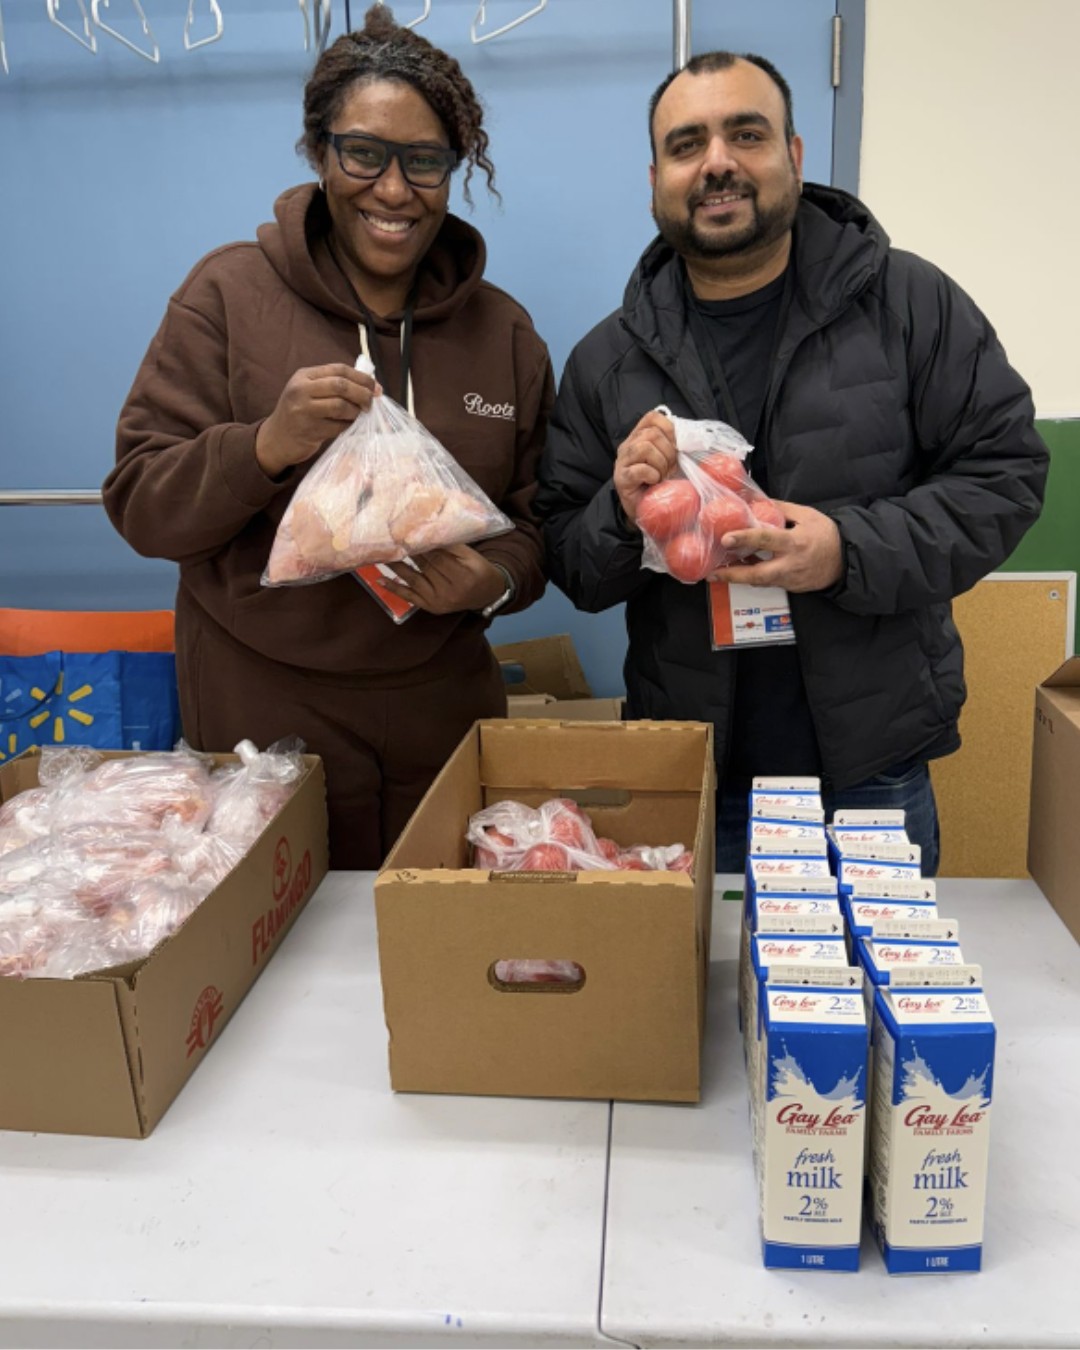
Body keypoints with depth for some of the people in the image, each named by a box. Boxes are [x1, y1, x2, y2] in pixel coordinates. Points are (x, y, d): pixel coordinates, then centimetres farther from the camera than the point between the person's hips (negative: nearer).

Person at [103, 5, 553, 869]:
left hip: (438, 711, 3)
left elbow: (532, 523, 9)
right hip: (261, 715, -2)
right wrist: (266, 445, -22)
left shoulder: (504, 331, 6)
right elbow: (139, 504, -4)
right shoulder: (230, 293, -2)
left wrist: (494, 580, -14)